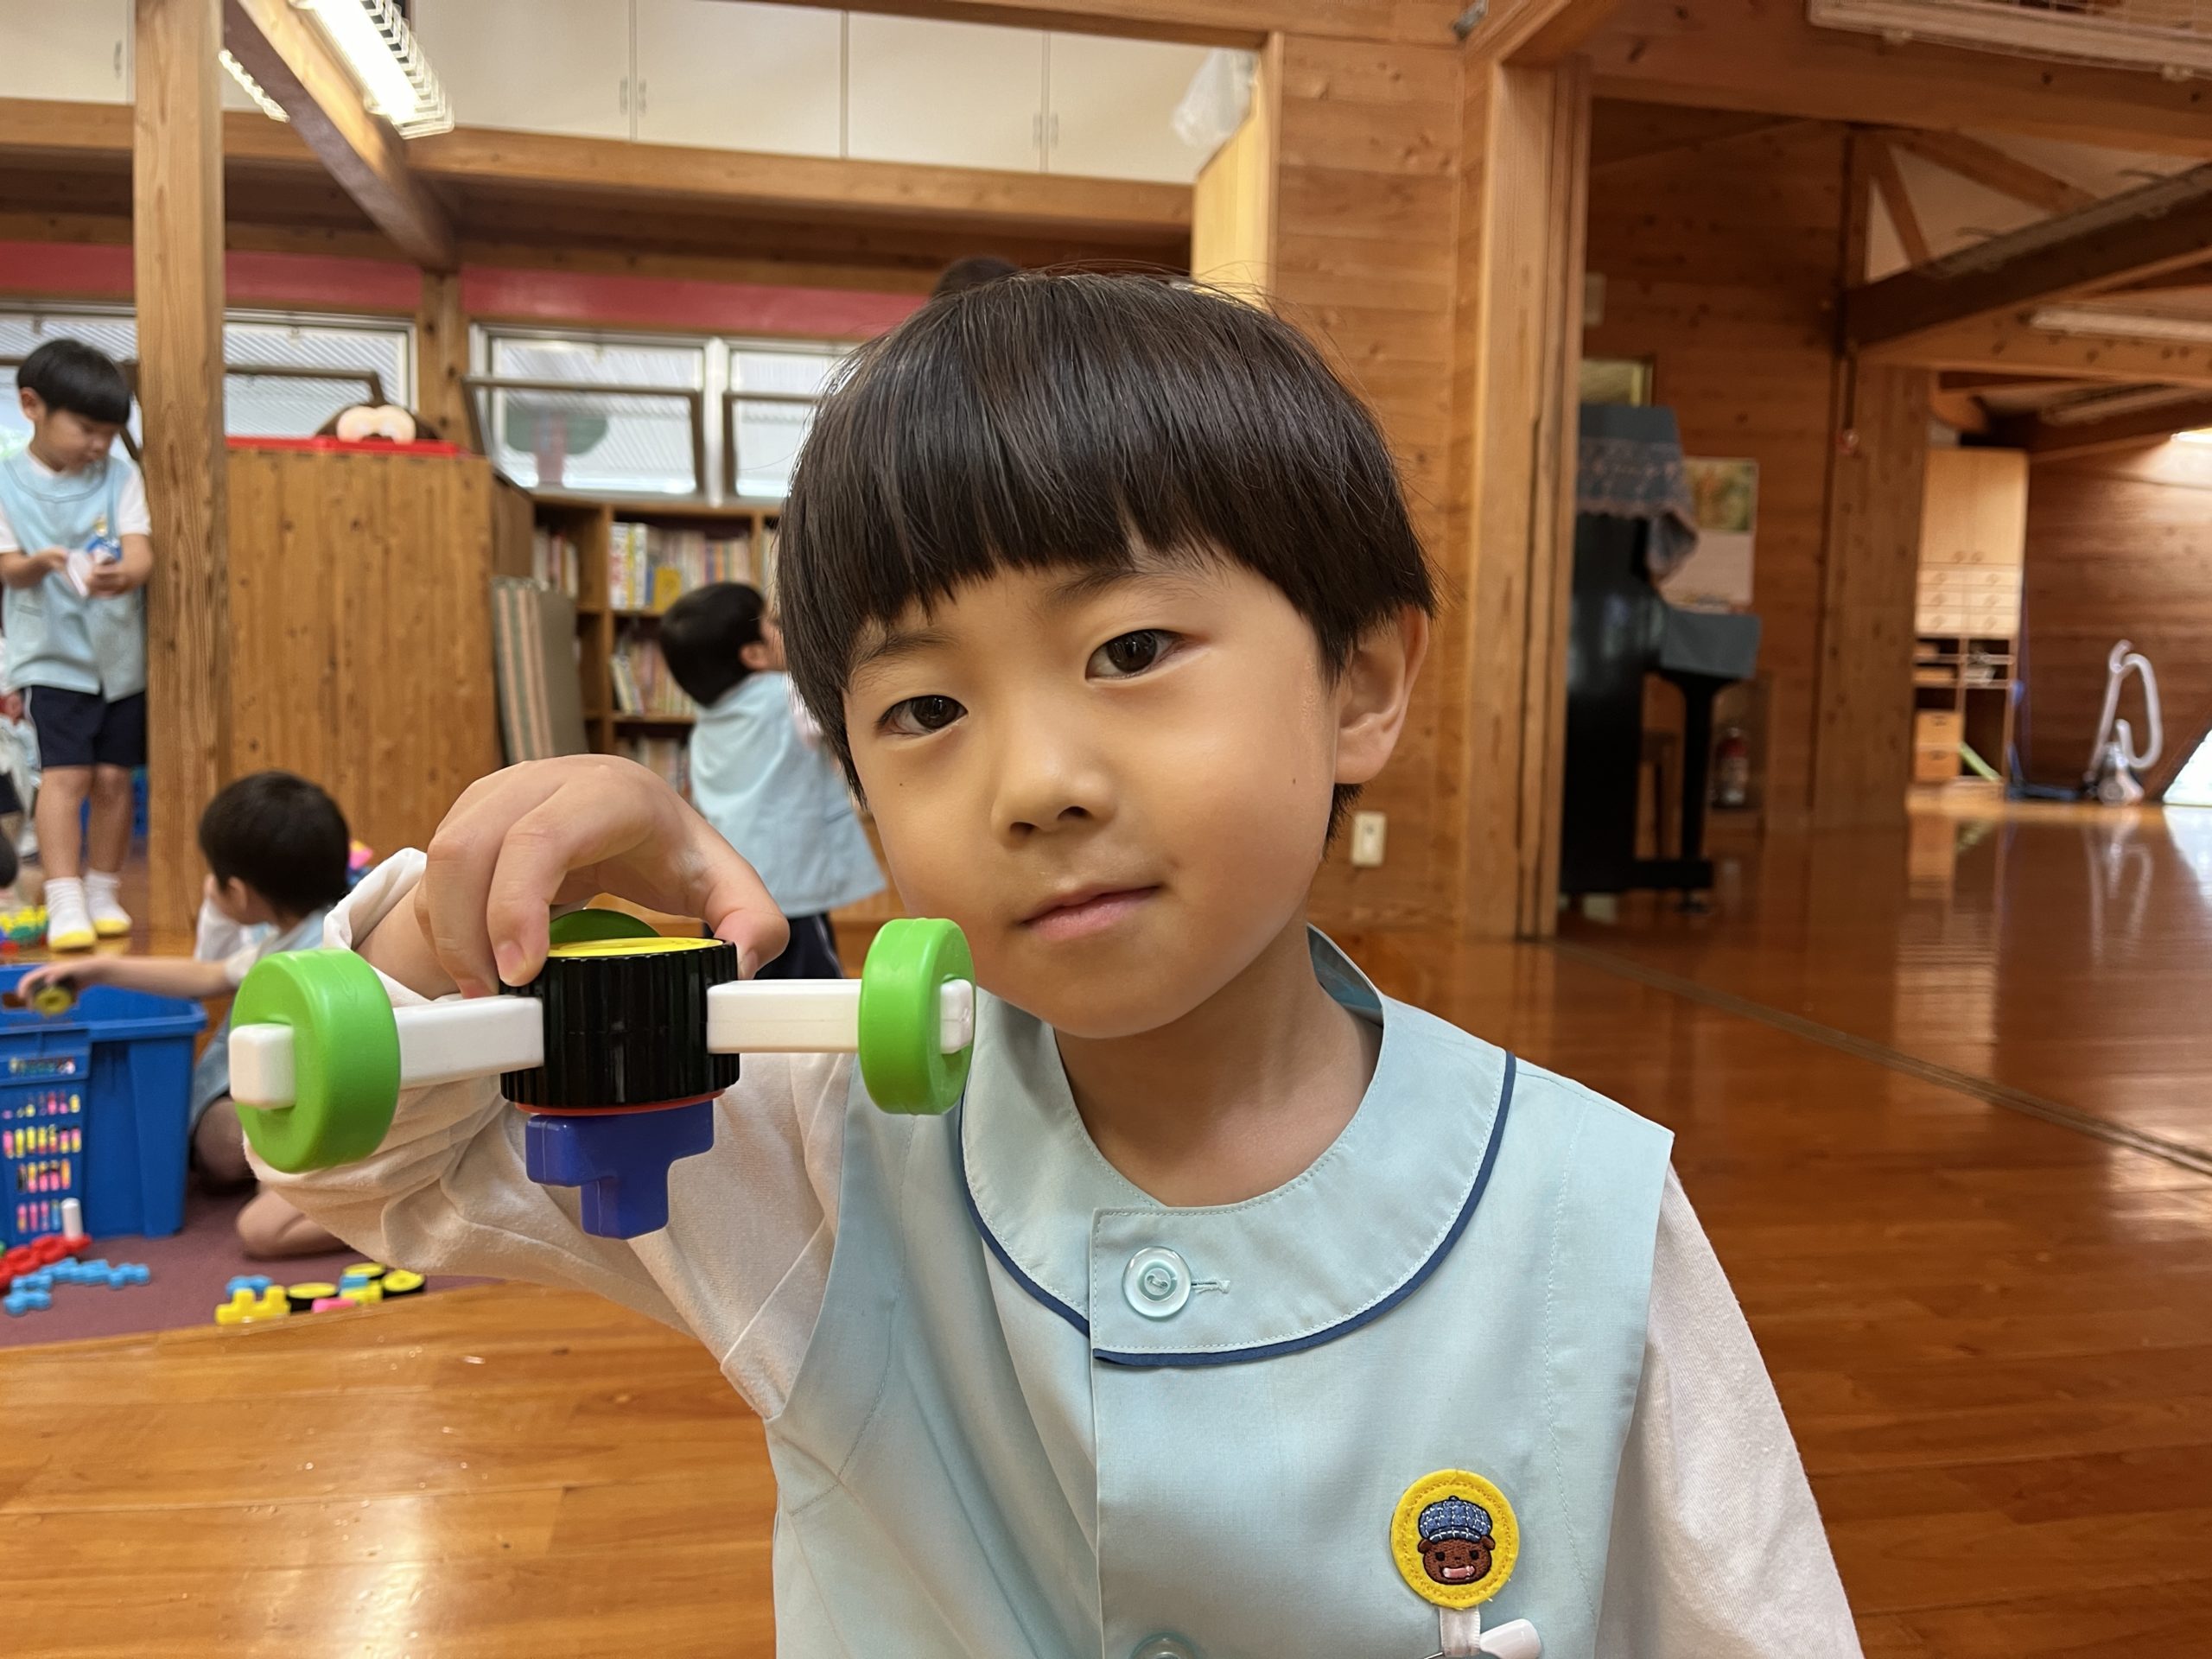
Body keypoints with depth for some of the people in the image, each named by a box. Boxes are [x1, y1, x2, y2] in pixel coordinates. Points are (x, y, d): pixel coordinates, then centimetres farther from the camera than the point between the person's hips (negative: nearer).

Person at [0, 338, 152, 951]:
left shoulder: (121, 477, 3)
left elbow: (142, 552, -7)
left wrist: (124, 574, -30)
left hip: (121, 652, 2)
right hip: (52, 653, -2)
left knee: (113, 777, 5)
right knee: (66, 772, -10)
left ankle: (103, 893, 18)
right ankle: (65, 901, -7)